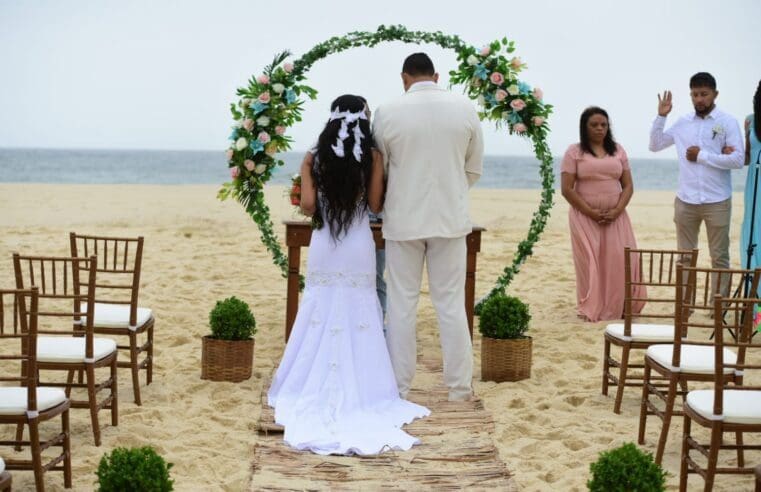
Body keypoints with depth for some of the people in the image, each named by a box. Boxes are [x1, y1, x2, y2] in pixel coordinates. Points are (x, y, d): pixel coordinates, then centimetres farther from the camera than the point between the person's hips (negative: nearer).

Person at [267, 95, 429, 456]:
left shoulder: (314, 159, -1)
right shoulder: (373, 158, -4)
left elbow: (307, 206, -7)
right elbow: (376, 205, -3)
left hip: (323, 247, 1)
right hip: (359, 248, -1)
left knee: (322, 315, 9)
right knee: (358, 319, 6)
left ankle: (315, 389, 11)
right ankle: (358, 390, 7)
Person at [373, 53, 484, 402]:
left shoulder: (388, 112, -7)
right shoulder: (465, 108, -2)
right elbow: (474, 170, 6)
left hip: (403, 220, -1)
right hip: (450, 219, 1)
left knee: (402, 304, 7)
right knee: (451, 304, 7)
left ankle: (399, 387, 12)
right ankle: (459, 386, 12)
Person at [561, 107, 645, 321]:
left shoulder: (618, 151, 11)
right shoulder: (574, 152, 0)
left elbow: (628, 186, 8)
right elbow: (567, 189, -7)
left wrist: (617, 211, -9)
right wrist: (591, 212, -13)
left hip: (615, 217, 3)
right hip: (585, 216, -3)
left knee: (620, 261, -4)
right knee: (590, 263, -3)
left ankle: (619, 308, 4)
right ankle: (591, 310, 3)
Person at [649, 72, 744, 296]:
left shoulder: (728, 122, -3)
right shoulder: (683, 123, 8)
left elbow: (737, 160, -12)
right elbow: (654, 145, 15)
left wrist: (702, 156, -12)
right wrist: (661, 116, 4)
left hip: (717, 202, -4)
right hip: (685, 201, 4)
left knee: (719, 257, 3)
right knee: (685, 257, 10)